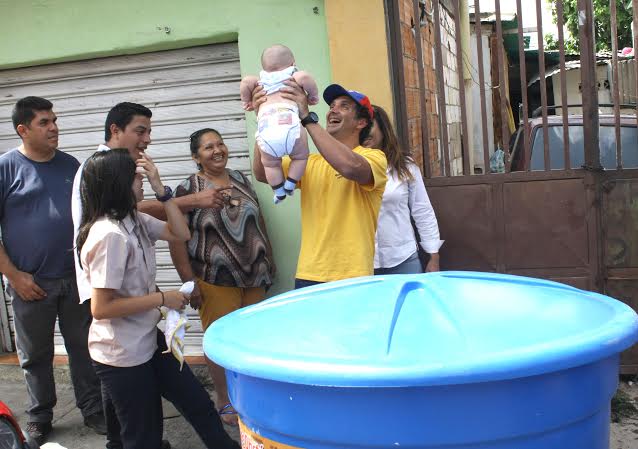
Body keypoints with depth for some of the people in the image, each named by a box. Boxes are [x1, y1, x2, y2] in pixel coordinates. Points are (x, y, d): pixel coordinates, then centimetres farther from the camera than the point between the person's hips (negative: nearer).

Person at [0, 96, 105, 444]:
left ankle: (93, 410, 26)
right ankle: (39, 417, 29)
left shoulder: (71, 165, 6)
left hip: (76, 278, 3)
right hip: (31, 283, -3)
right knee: (36, 355, 12)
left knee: (84, 348, 11)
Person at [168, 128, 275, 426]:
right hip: (215, 282, -4)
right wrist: (189, 282, -13)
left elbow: (258, 221, 16)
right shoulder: (188, 189, -7)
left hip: (254, 277, 5)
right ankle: (224, 401, 20)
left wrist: (269, 259, 15)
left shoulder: (241, 180, 9)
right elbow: (176, 238, -9)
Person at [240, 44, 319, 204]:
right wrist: (313, 95, 16)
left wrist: (247, 102, 32)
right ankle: (290, 185, 24)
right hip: (289, 123, -2)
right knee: (300, 156, 25)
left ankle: (279, 192, 30)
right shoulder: (293, 76, 22)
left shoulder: (261, 81, 30)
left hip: (265, 128, 3)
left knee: (270, 163, 26)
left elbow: (246, 81, 17)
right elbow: (304, 77, 2)